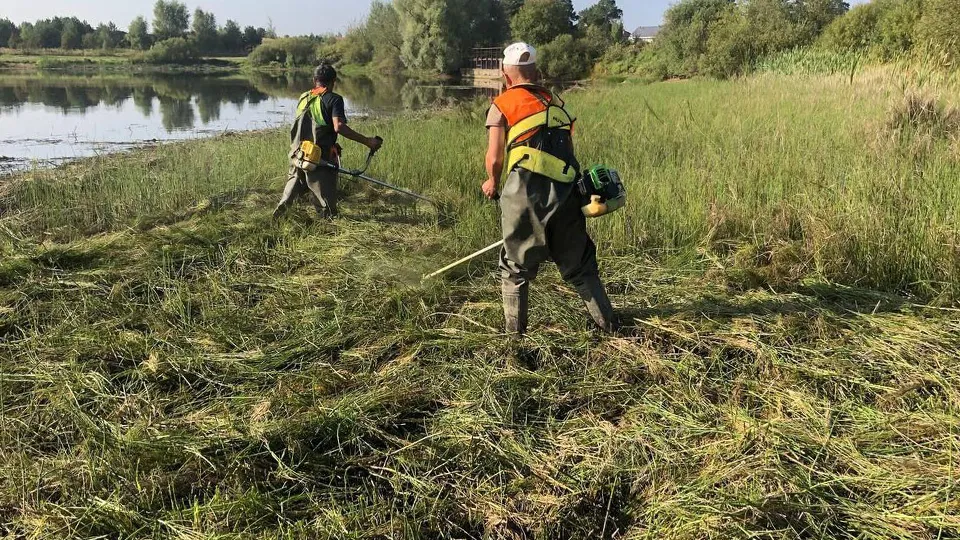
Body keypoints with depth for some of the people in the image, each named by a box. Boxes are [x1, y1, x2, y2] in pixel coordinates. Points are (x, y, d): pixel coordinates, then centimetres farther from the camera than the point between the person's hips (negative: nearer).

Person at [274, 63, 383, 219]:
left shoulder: (304, 98, 12)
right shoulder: (333, 99, -7)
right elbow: (338, 127, -22)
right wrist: (367, 141, -22)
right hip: (321, 159, -6)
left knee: (293, 189, 25)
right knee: (326, 207, 2)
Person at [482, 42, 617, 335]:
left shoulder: (502, 105, 6)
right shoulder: (556, 102, 21)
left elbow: (494, 159, -2)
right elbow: (568, 149, 18)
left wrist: (493, 183, 18)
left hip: (526, 189, -4)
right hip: (565, 190, 4)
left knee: (515, 263, 12)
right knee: (578, 261, 18)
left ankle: (515, 330, 17)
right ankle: (607, 321, 23)